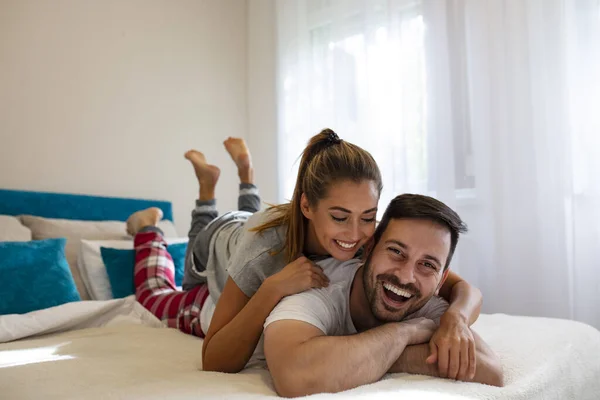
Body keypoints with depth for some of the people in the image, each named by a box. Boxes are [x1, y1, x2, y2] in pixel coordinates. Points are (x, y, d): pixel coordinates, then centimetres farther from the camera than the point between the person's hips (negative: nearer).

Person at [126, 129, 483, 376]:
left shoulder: (373, 239, -40)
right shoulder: (267, 238, -48)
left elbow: (465, 288, -37)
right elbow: (213, 364, -44)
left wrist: (456, 316, -60)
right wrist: (273, 289, -59)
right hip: (219, 245, -2)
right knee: (158, 300, 31)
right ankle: (148, 228, 45)